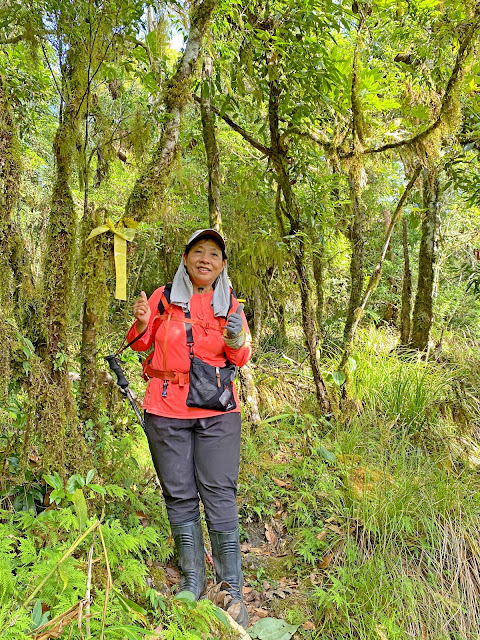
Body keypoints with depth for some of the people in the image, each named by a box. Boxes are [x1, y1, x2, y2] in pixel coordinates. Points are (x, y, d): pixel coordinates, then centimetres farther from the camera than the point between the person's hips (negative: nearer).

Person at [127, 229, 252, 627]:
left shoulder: (230, 304, 7)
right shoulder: (164, 297, 4)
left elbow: (242, 359, 8)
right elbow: (141, 345, 11)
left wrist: (236, 341, -13)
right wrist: (141, 324, -10)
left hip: (217, 413, 0)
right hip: (166, 412, 1)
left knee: (220, 496, -3)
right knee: (180, 496, 7)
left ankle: (234, 591, 10)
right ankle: (192, 583, 23)